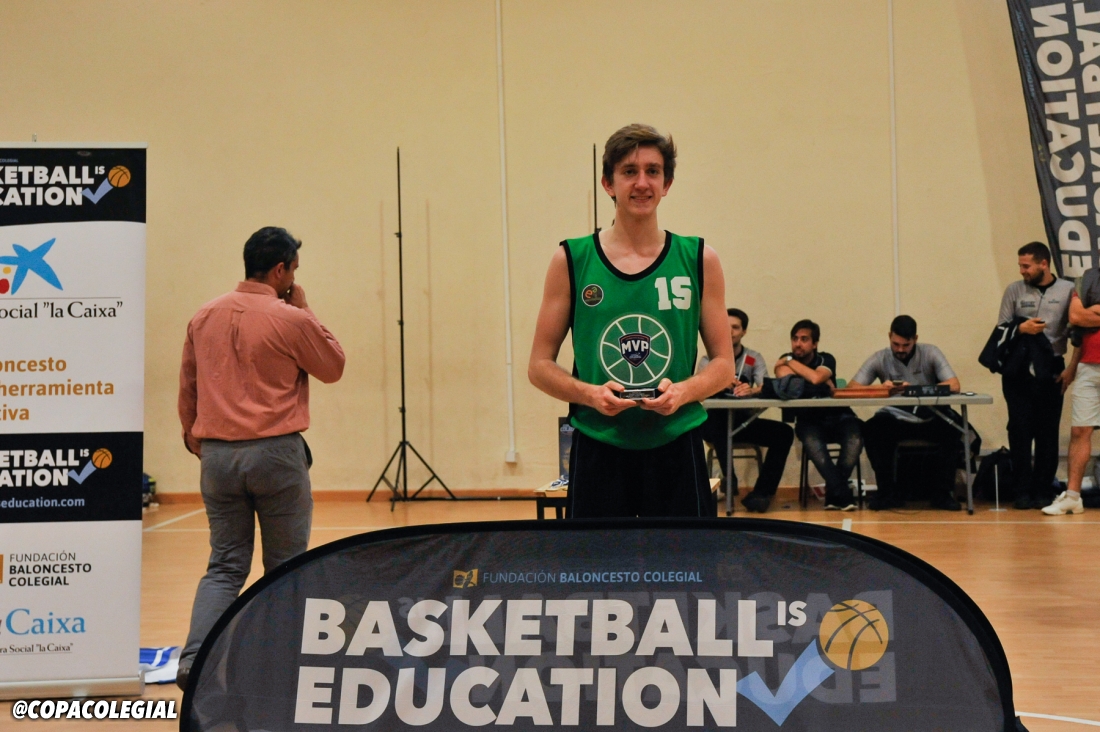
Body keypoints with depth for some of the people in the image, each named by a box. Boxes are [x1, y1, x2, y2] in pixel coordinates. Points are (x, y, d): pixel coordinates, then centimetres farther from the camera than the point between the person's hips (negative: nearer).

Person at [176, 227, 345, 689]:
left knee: (225, 565, 9)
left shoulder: (205, 317, 6)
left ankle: (194, 661, -6)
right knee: (286, 566, 9)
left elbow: (187, 386, 15)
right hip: (275, 452, -4)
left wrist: (193, 436, 29)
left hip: (217, 454, 5)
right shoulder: (290, 320, -10)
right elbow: (333, 367, 5)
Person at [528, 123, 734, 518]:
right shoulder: (571, 261, 3)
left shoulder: (699, 260, 6)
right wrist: (589, 394, -13)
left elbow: (723, 363, 8)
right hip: (598, 449, 0)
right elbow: (540, 365, 5)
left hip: (675, 448, 1)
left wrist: (683, 391, -11)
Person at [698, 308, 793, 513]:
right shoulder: (709, 359, 5)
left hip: (745, 421, 3)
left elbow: (766, 387, -10)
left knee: (784, 432, -20)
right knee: (714, 419, -37)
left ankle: (761, 493, -20)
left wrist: (752, 390, -35)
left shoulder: (754, 358, 9)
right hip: (716, 423, -2)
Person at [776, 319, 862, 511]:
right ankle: (843, 494, -34)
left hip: (837, 417, 1)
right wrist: (823, 385, -15)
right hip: (809, 421, 0)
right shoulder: (785, 361, 0)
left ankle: (834, 493, -19)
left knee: (855, 439, -32)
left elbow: (816, 378, -28)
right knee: (811, 440, -36)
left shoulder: (826, 359, -4)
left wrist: (790, 362, -15)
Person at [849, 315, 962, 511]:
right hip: (895, 419, 1)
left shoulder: (930, 353, -4)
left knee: (950, 430, -31)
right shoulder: (880, 359, -3)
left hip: (929, 419, 0)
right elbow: (852, 388, -11)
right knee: (871, 430, -30)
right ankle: (887, 491, -12)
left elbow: (954, 386, -15)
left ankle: (942, 492, -12)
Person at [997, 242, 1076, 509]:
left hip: (1052, 369, -1)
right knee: (1020, 429, -2)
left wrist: (1072, 368, -5)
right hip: (1018, 370, 1)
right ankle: (1022, 491, 4)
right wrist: (1020, 329, -14)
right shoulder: (1014, 290, 6)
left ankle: (1043, 491, 8)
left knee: (1048, 431, 2)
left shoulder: (1068, 290, 1)